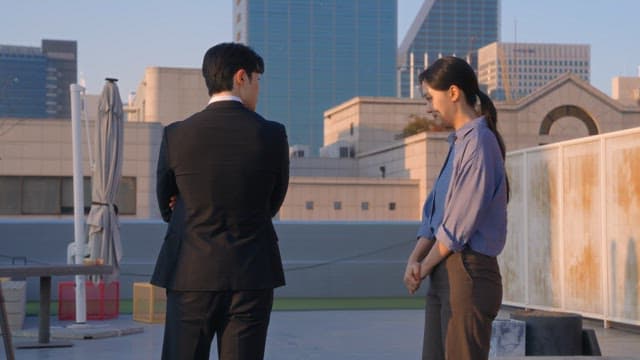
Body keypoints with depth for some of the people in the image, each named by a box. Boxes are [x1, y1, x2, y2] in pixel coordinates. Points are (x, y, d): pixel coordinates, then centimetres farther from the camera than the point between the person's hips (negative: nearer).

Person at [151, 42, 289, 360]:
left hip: (192, 277, 0)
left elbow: (167, 207, 9)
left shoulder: (176, 135, -4)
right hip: (252, 278, 0)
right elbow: (273, 204, 7)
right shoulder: (272, 135, -5)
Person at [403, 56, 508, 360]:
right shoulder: (457, 144, 16)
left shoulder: (479, 143, -13)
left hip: (468, 273, -9)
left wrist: (424, 266, -6)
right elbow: (434, 212, 16)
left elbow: (460, 223, -16)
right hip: (443, 273, 9)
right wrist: (415, 258, 1)